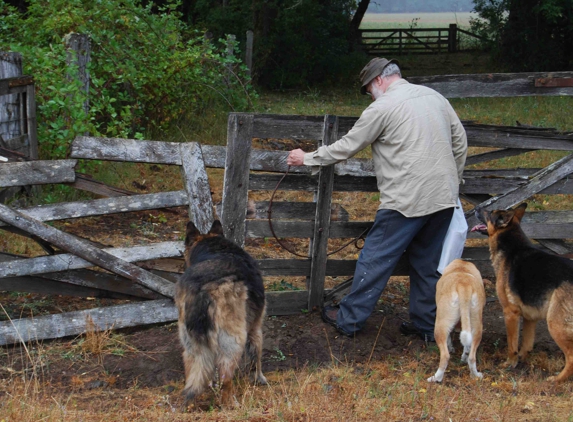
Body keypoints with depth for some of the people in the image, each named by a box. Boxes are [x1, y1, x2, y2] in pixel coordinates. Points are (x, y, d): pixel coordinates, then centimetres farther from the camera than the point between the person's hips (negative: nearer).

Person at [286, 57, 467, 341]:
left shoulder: (383, 107, -7)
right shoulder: (435, 97, 13)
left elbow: (346, 147, -2)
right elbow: (460, 142, 17)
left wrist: (308, 158, 10)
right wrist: (452, 182, 25)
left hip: (407, 201, -7)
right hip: (444, 200, 7)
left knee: (375, 260, 3)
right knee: (428, 263, 16)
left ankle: (349, 319, 10)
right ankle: (426, 324, 20)